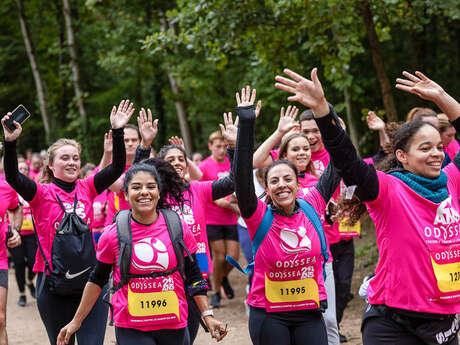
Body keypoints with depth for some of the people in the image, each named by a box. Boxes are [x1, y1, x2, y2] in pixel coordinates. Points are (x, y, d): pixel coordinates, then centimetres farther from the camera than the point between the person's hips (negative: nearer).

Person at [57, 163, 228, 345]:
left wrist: (208, 316, 3)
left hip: (174, 326, 2)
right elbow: (97, 281, 7)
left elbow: (194, 277, 7)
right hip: (131, 329, -2)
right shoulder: (112, 235, -4)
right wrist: (76, 321, 10)